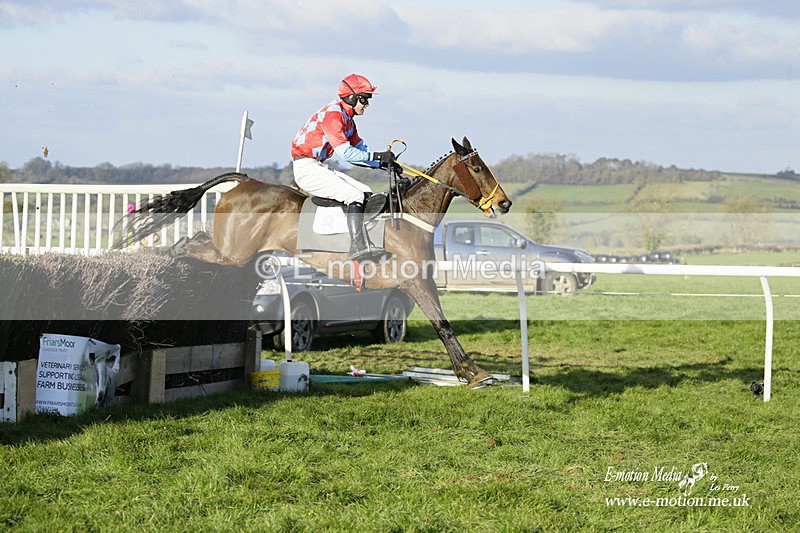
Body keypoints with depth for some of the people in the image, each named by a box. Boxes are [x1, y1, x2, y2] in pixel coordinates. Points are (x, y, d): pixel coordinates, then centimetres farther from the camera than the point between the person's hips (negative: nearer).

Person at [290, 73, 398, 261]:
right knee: (355, 196, -23)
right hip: (306, 168, -10)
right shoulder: (333, 113, -17)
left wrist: (384, 163, 6)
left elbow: (360, 148, 20)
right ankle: (358, 246, -31)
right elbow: (344, 152, -25)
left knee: (367, 193, 3)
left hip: (319, 167, 10)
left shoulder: (347, 118, 16)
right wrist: (377, 156, -23)